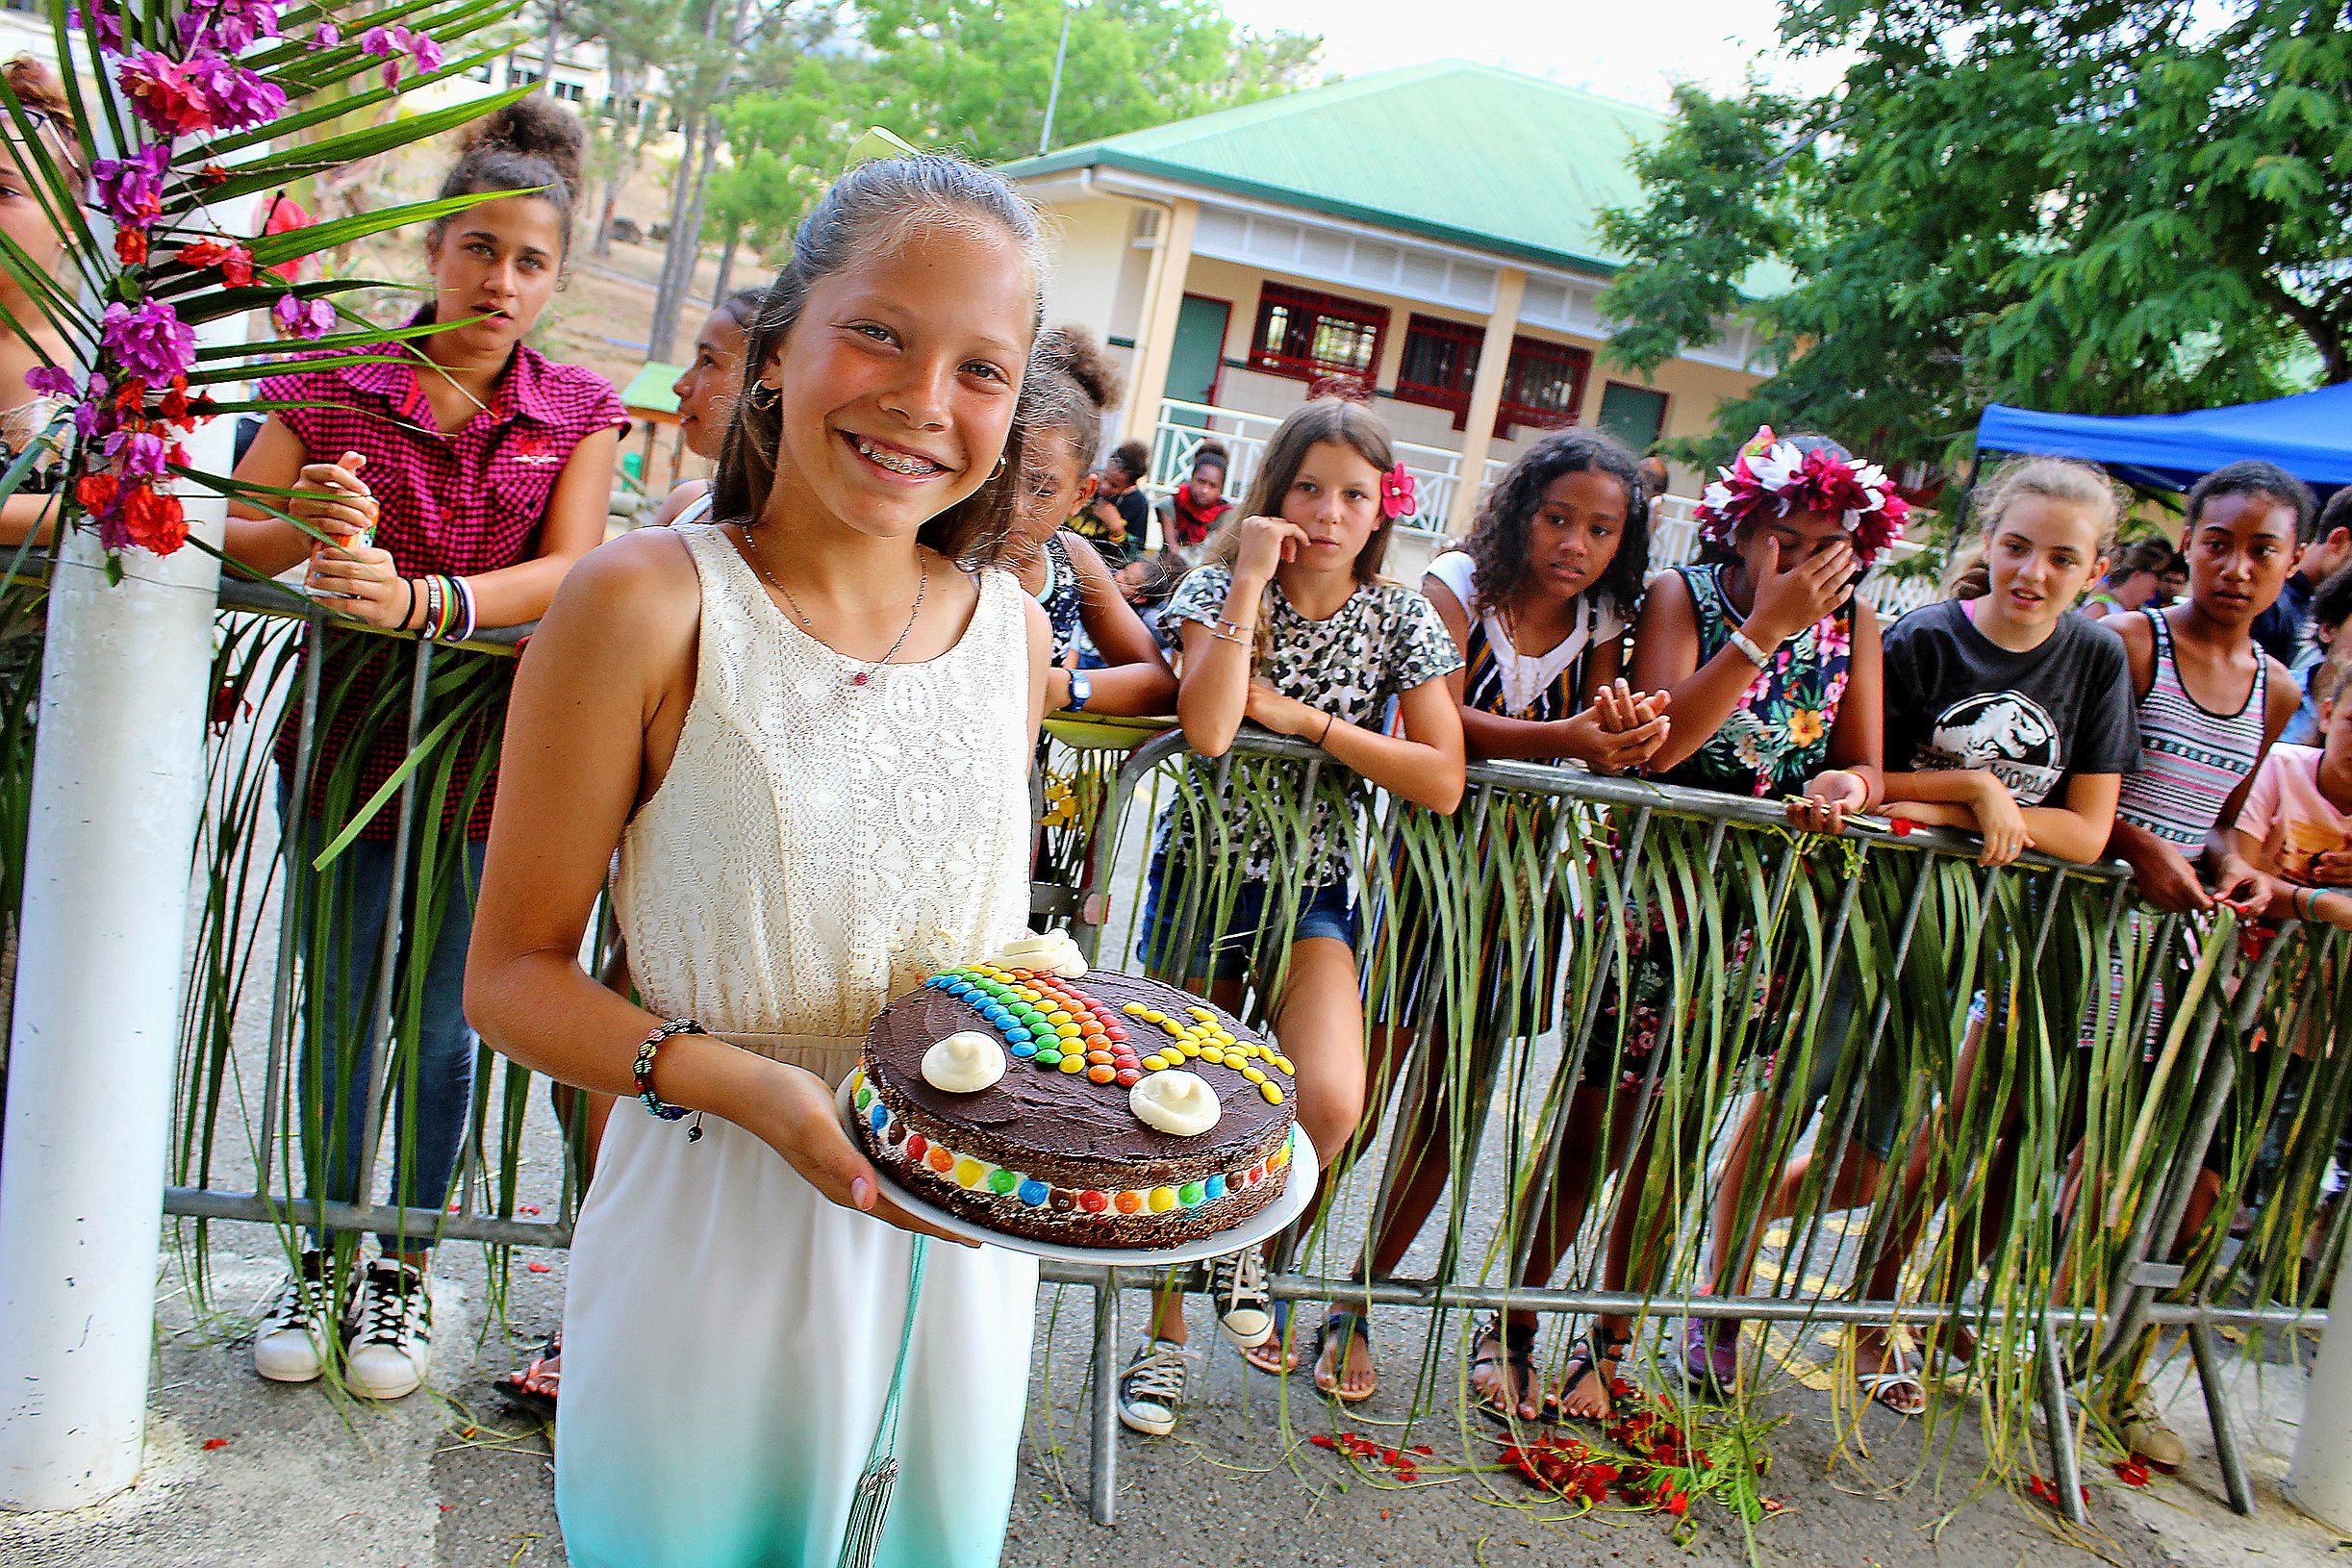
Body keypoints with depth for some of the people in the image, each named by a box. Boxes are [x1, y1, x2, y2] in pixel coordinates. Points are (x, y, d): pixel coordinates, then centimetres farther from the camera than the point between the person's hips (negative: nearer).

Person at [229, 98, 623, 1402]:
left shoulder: (578, 412, 0)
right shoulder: (334, 382, 0)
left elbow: (569, 572, -14)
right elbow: (229, 536, -3)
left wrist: (419, 598, -31)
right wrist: (300, 527, -26)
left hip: (490, 755, 0)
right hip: (343, 741, 1)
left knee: (440, 1024, 9)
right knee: (338, 1013, 12)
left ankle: (405, 1266, 28)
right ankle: (321, 1255, 31)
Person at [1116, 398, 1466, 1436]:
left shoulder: (1401, 622, -1)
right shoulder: (1220, 589, -5)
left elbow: (1442, 783, -10)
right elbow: (1207, 732, -24)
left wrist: (1306, 719, -15)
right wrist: (1253, 575, -21)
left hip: (1310, 884, 0)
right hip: (1204, 868, 0)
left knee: (1330, 1104, -23)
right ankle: (1166, 1336, 27)